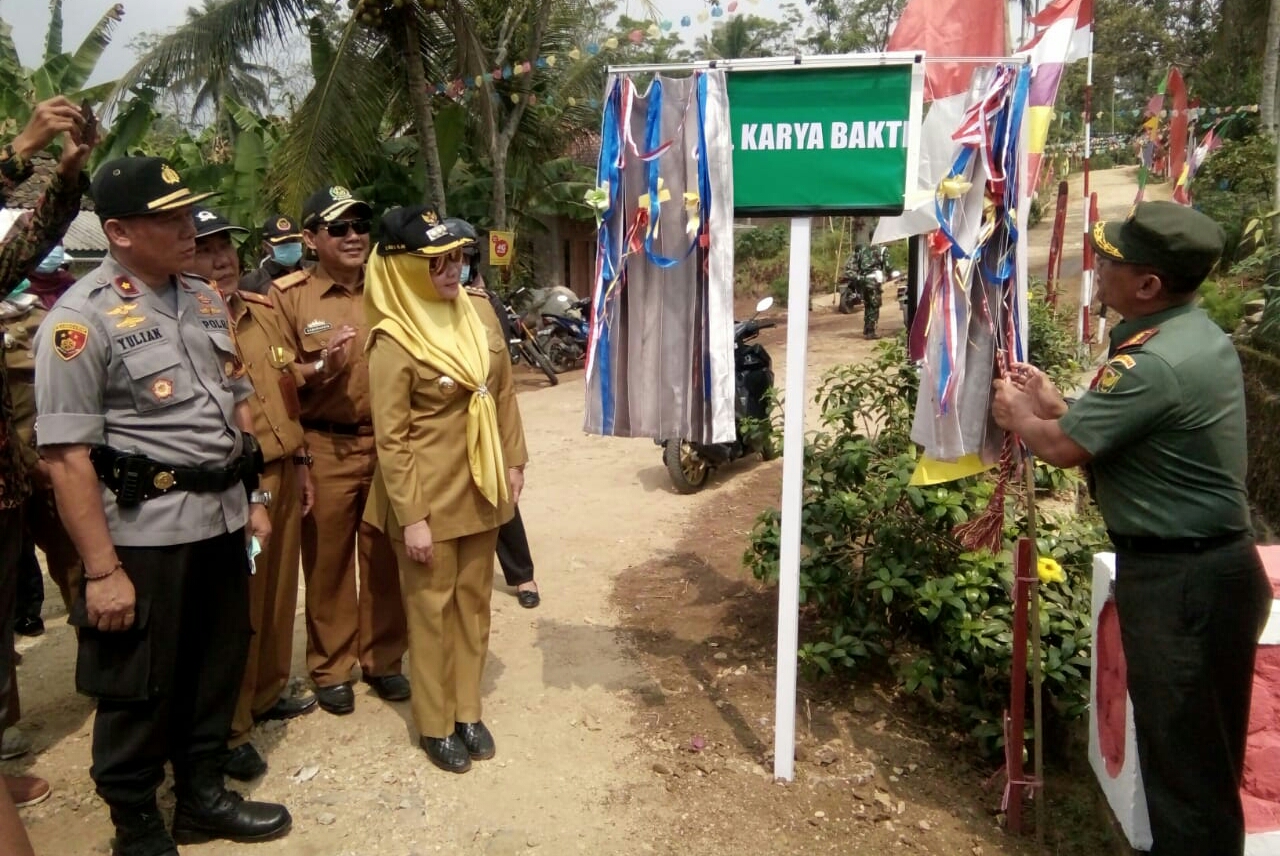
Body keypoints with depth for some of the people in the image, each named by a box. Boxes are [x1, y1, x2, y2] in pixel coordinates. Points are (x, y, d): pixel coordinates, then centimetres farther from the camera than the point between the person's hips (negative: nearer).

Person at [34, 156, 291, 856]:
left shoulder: (205, 299, 8)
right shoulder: (81, 318, -14)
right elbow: (66, 454, -17)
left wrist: (252, 497, 13)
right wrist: (102, 570, -17)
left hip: (221, 519, 7)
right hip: (145, 533, -6)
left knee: (217, 669, 19)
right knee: (138, 691, 10)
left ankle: (203, 796, 40)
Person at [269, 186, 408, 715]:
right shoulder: (288, 295, -2)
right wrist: (318, 368, -19)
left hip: (388, 443, 2)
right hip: (324, 450, -2)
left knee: (385, 557, 11)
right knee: (327, 560, 9)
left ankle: (383, 658, 28)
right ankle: (330, 666, 26)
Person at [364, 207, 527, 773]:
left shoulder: (480, 315, 1)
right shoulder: (393, 341, -16)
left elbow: (503, 393, 10)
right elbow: (391, 438, -15)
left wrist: (514, 461, 8)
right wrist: (411, 516, -16)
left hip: (479, 488, 6)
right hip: (428, 494, -5)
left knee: (473, 600, 15)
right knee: (431, 606, 8)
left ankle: (468, 710, 31)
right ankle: (435, 725, 25)